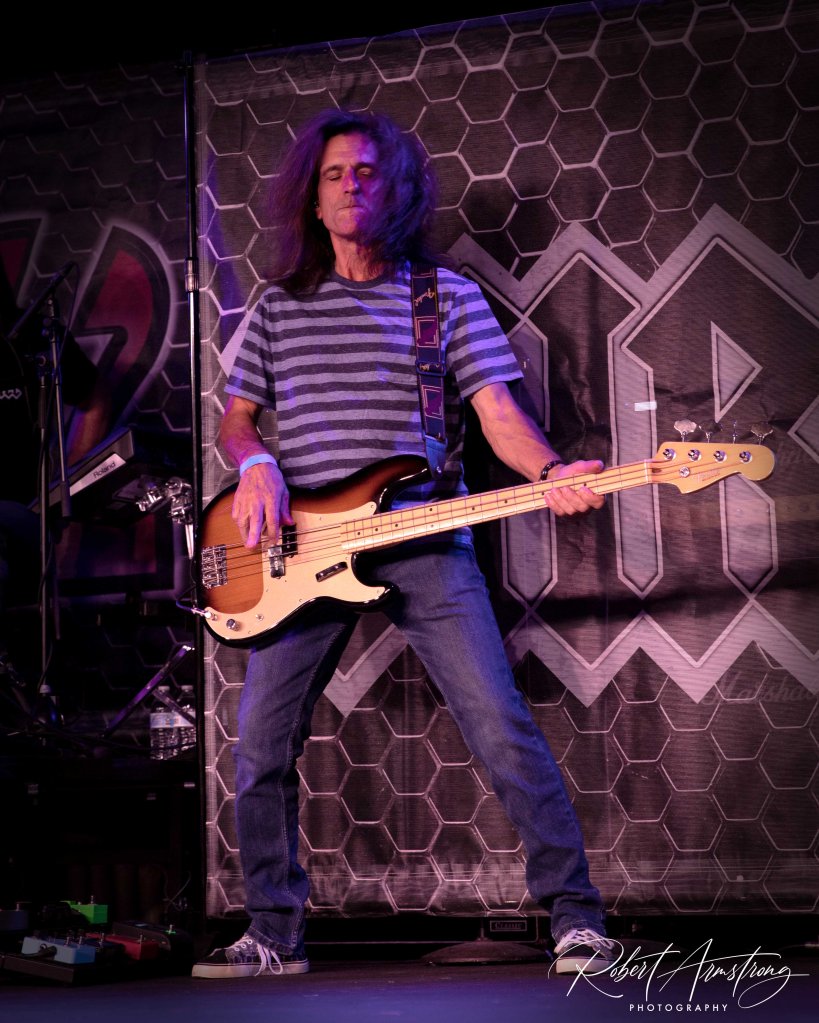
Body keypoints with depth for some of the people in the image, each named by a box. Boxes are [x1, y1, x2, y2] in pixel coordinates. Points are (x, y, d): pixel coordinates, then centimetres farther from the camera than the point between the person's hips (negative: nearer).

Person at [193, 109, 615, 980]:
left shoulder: (448, 295, 7)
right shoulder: (279, 306, 15)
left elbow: (497, 411, 0)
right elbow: (236, 415, 18)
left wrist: (550, 473, -19)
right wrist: (255, 467, -5)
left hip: (424, 542, -3)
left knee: (501, 728, -11)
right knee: (261, 745, 1)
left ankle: (574, 916, 0)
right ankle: (273, 935, 15)